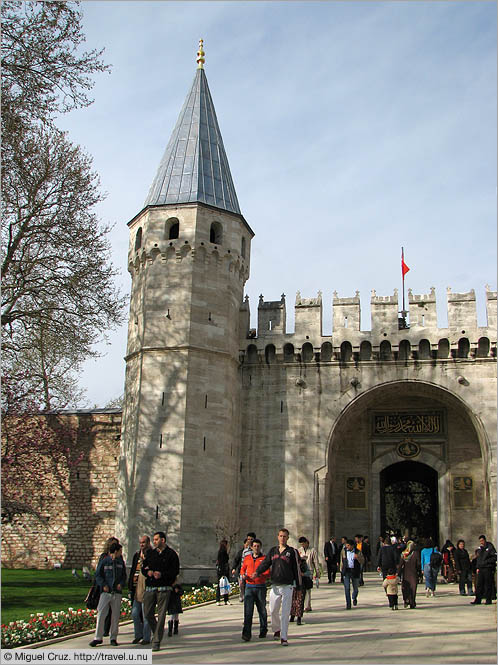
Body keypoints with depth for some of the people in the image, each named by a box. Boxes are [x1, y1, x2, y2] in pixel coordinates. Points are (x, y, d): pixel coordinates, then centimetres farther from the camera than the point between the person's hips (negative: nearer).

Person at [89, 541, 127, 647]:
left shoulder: (121, 562, 11)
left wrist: (121, 584, -2)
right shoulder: (104, 561, -1)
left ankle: (113, 638, 14)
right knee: (101, 614, -8)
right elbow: (98, 575, 2)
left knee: (115, 616, 4)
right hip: (106, 592, -3)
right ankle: (98, 637, 1)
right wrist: (103, 585, -12)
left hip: (117, 592, 3)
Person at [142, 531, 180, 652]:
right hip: (149, 587, 4)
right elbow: (143, 568, 17)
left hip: (164, 588, -4)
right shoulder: (150, 553, 15)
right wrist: (148, 572, -6)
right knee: (148, 613, 3)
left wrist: (162, 574, -18)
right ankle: (156, 632, 28)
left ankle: (156, 641, 2)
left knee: (161, 615, -4)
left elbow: (175, 571, -5)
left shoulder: (171, 554, 1)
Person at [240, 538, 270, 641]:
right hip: (249, 586, 2)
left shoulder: (264, 559, -1)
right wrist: (243, 575, -2)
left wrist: (259, 575, -24)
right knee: (248, 610, -8)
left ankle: (263, 631, 27)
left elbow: (268, 573, -6)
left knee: (262, 610, 10)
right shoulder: (247, 558, 10)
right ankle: (246, 634, -10)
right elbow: (242, 569, 21)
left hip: (261, 587, -2)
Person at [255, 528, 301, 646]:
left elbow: (296, 569, 2)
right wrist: (257, 572, -15)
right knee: (273, 611, 9)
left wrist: (298, 585, 2)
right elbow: (265, 563, 4)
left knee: (285, 613, -5)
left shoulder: (292, 552, 1)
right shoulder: (273, 551, 11)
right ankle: (276, 629, 34)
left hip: (287, 586, -3)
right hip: (275, 586, 3)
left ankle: (283, 637, 0)